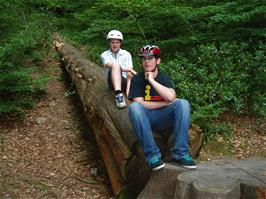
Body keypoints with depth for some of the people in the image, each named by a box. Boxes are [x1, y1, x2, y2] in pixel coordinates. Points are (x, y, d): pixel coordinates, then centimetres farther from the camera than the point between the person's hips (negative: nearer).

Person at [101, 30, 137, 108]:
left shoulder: (126, 54, 8)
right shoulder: (105, 55, 6)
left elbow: (129, 73, -2)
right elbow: (111, 65, -16)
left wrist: (128, 89, -20)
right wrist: (129, 69, -28)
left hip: (125, 81, 2)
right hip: (113, 82, -2)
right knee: (115, 65, -32)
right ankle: (118, 95, -47)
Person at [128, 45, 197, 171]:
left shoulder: (164, 78, 4)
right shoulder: (137, 79, 0)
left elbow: (171, 97, -18)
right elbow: (139, 103, -13)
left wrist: (152, 80, -17)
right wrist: (165, 103, -11)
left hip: (163, 118, 2)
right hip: (145, 119, -1)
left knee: (182, 103, -24)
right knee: (134, 107, -33)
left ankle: (180, 154, -26)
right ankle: (152, 155, -31)